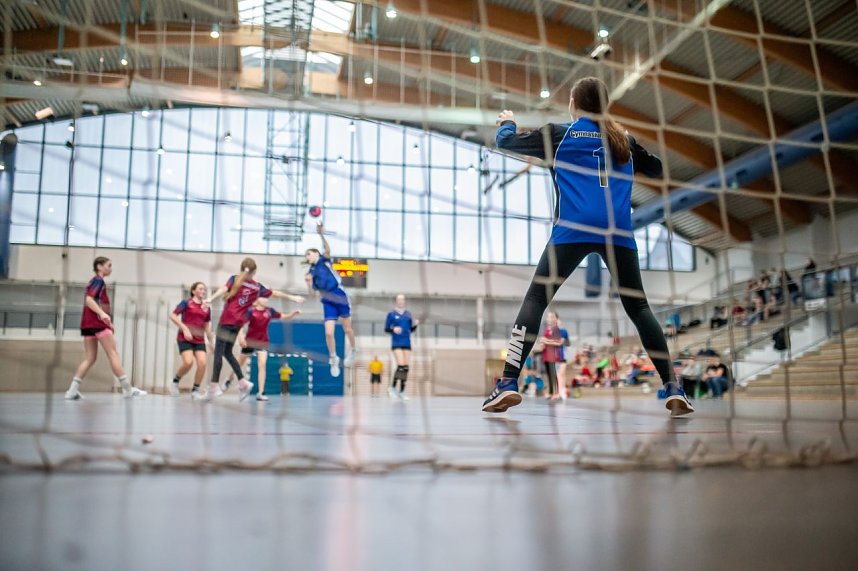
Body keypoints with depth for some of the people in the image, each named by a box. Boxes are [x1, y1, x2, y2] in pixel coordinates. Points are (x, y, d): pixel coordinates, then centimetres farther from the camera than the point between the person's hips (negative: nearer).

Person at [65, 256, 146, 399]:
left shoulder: (93, 282, 23)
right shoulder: (99, 281, -5)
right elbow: (89, 299, -19)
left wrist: (107, 323, 26)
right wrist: (102, 313, -33)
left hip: (88, 324, 9)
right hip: (98, 323, -9)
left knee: (90, 358, 6)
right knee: (113, 354, -7)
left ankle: (72, 390, -2)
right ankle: (128, 390, -7)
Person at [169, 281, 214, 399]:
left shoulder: (206, 308, 12)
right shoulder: (186, 303, 0)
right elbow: (172, 316, -7)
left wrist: (212, 342, 16)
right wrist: (184, 328, -16)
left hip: (199, 340, 4)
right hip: (185, 339, -4)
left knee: (202, 363, -13)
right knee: (188, 362, -21)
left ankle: (195, 390, 2)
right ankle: (175, 381, 8)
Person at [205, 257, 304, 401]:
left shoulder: (235, 278, 1)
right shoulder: (257, 287, 10)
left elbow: (224, 289, -18)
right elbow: (275, 293, 20)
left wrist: (210, 299, -32)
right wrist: (292, 298, 33)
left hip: (227, 320, -4)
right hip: (238, 323, 4)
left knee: (218, 353, -3)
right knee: (227, 353, 18)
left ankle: (214, 386, -6)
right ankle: (242, 382, 12)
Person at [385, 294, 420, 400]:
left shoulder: (408, 314, 12)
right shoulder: (391, 314, 1)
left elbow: (411, 330, 15)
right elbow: (386, 329, 2)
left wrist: (415, 324, -5)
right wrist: (393, 329, -17)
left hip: (407, 344, 4)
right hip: (396, 344, -4)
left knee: (406, 367, -1)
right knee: (401, 365, -18)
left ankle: (402, 392, 8)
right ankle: (392, 387, 0)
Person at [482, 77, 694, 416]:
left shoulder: (560, 134, 12)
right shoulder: (623, 140, 20)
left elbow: (506, 142, 20)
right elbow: (656, 169, 35)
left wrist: (507, 122, 41)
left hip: (573, 230, -3)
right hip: (618, 232, 3)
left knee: (535, 300, 1)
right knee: (638, 307, 13)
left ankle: (508, 383, -12)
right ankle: (672, 387, 6)